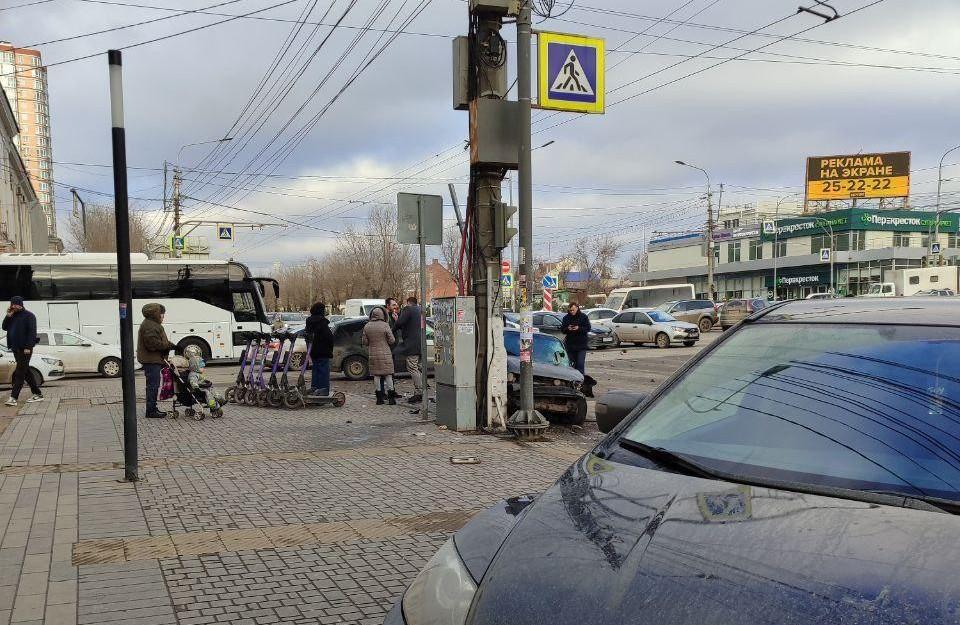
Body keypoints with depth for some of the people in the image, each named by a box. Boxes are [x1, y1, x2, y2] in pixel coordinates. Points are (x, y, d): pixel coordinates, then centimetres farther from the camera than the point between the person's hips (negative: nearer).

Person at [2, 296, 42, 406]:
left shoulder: (28, 316, -8)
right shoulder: (12, 316, 16)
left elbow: (32, 332, -14)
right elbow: (5, 327, 12)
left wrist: (28, 347, -20)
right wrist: (8, 316, -2)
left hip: (25, 349, -8)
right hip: (15, 348, 8)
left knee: (20, 373, -11)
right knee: (26, 372, 11)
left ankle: (13, 397, -15)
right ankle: (37, 394, 17)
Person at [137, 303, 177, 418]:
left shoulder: (153, 324, 21)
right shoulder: (150, 326, -16)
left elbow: (160, 341, 26)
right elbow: (153, 342, -25)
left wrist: (170, 345, 10)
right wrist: (169, 345, -17)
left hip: (152, 360, 11)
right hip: (151, 360, -11)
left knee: (153, 385, 15)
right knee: (153, 385, -9)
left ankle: (153, 408, 22)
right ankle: (151, 411, -6)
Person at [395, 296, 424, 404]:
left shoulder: (407, 309, -7)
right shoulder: (420, 310, 20)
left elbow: (400, 323, -17)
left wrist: (396, 319, 6)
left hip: (412, 344, -9)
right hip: (421, 344, 9)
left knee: (412, 369, -8)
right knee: (419, 369, 13)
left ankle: (419, 393, -12)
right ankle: (421, 392, 14)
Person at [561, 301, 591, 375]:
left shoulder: (583, 317, 0)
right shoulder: (566, 318, 7)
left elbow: (588, 328, -4)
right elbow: (562, 329, 7)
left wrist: (579, 328, -20)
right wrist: (567, 329, -15)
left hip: (581, 345, -3)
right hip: (570, 344, 3)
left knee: (580, 364, -10)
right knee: (572, 364, 8)